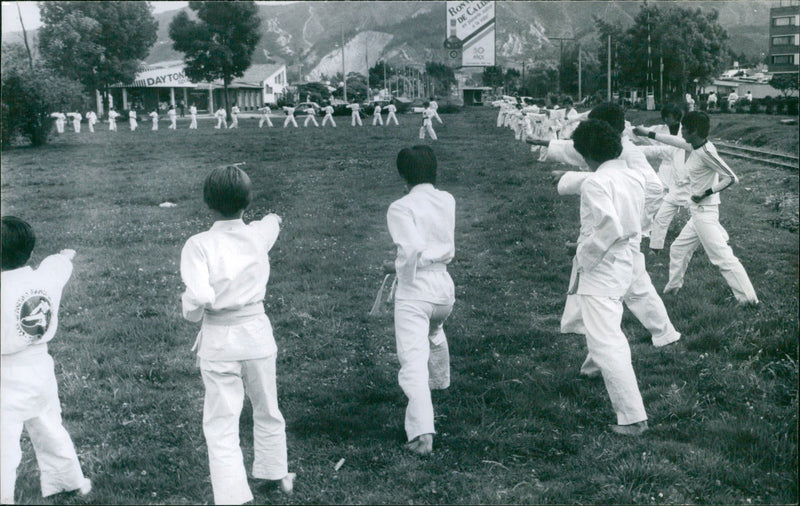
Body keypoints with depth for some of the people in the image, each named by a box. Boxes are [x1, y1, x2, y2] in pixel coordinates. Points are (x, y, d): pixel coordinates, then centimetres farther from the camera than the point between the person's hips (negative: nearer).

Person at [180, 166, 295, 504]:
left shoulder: (199, 245, -15)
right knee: (267, 411, 24)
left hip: (219, 340, -4)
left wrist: (190, 311, -2)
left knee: (221, 424, 4)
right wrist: (275, 219, 47)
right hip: (258, 332, 4)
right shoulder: (259, 234, -2)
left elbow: (198, 296, -26)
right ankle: (278, 474, 42)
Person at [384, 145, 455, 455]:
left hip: (415, 288, -7)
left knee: (413, 361, -10)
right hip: (444, 286, 7)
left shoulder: (401, 208, -12)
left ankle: (422, 434, -21)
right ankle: (439, 383, 59)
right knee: (435, 331, 36)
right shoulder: (447, 201, 6)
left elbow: (412, 249, -22)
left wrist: (395, 267, -6)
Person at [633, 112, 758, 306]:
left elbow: (732, 178, -20)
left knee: (723, 257, -11)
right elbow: (673, 140, 22)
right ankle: (672, 288, 37)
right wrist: (647, 133, 26)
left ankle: (749, 299, -11)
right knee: (678, 249, 22)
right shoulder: (694, 147, 6)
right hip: (697, 212, 10)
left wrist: (706, 193, -18)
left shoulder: (706, 152, -19)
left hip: (705, 212, -10)